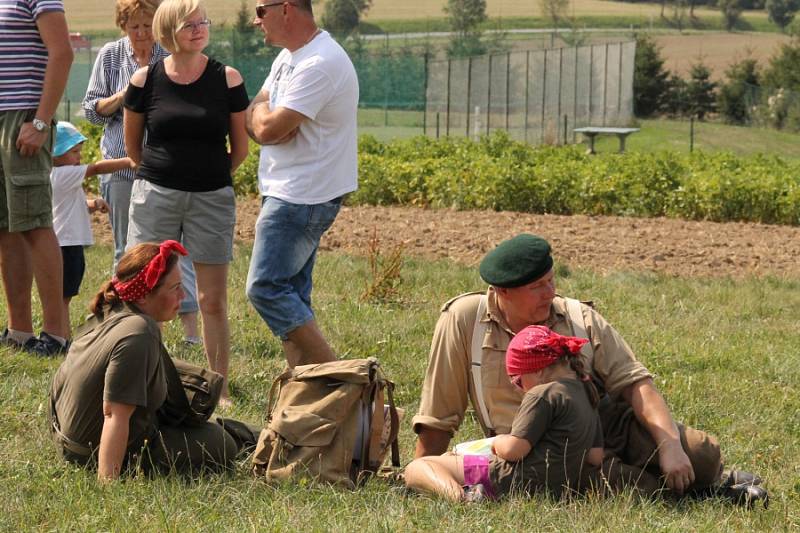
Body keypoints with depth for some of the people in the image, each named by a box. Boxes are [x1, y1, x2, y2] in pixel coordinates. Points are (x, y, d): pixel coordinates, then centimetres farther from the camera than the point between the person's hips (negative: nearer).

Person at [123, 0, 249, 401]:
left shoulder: (227, 80, -3)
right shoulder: (145, 81, -2)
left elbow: (240, 147, 8)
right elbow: (132, 145, 12)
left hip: (211, 198, -1)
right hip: (155, 194, 1)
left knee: (213, 300, 0)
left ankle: (219, 388, 7)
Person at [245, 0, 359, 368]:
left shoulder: (320, 64, -20)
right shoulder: (288, 57, 14)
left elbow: (267, 129, -24)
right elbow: (253, 120, 12)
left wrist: (261, 113, -1)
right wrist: (265, 117, -11)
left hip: (304, 197, -10)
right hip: (286, 195, 10)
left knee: (265, 288, -12)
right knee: (290, 296, 10)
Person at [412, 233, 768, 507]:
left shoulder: (581, 319, 0)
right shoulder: (463, 320, -4)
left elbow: (635, 383, -7)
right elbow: (438, 415, 1)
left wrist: (670, 445, -21)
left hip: (606, 423, 2)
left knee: (702, 453, -20)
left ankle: (715, 485, 15)